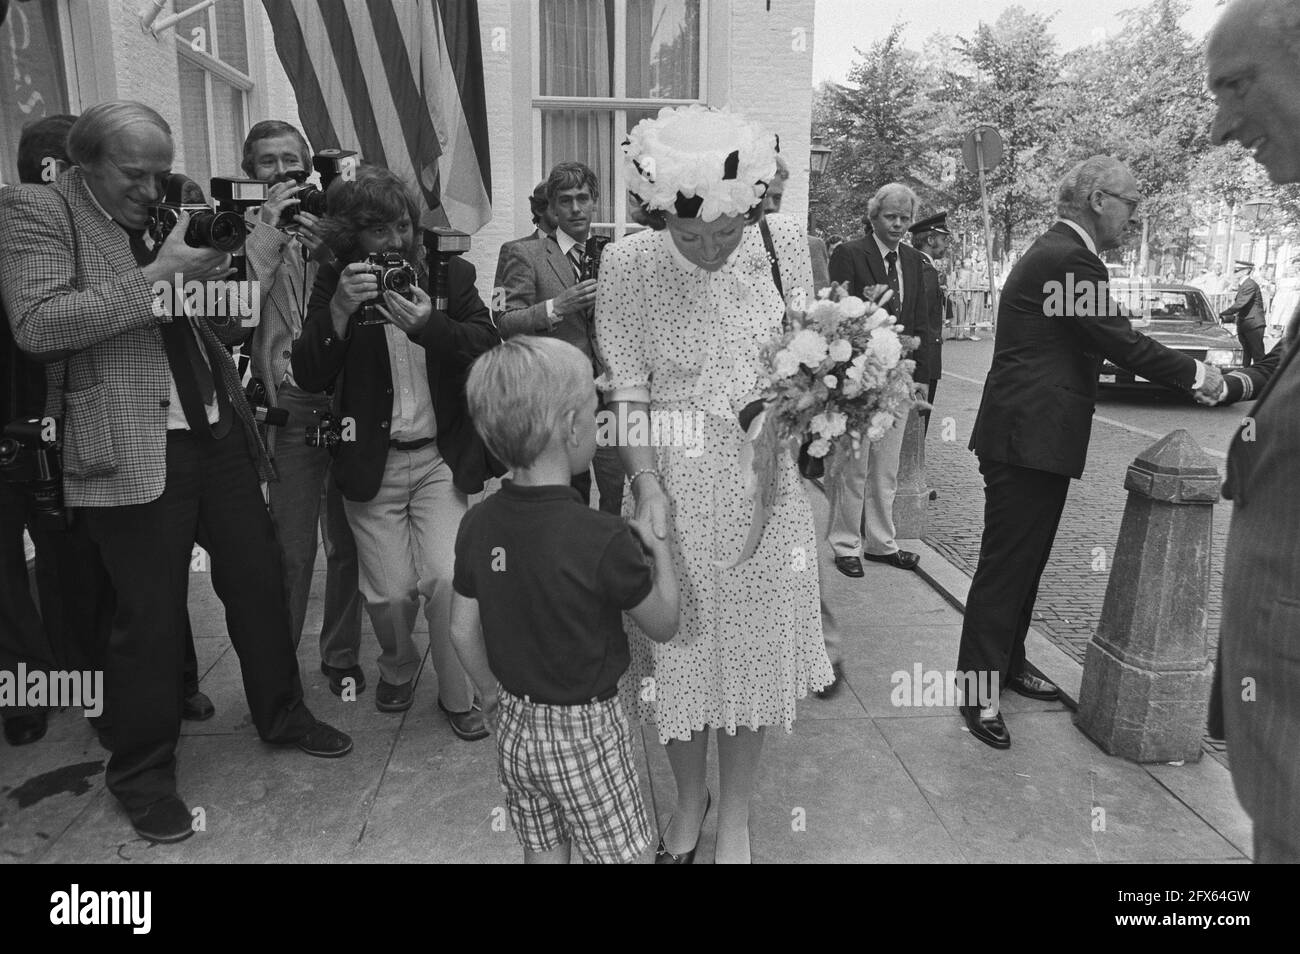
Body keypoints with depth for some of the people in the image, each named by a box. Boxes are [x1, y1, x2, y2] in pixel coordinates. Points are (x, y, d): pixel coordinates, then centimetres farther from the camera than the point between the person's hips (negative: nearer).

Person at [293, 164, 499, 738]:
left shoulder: (452, 274, 2)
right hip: (371, 464, 0)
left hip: (442, 458, 0)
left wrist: (428, 325, -25)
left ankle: (456, 696, 15)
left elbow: (489, 344, -9)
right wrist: (341, 310, -20)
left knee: (447, 580, -10)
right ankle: (397, 668, 35)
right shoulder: (334, 283, 1)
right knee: (389, 594, 0)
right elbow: (308, 377, -6)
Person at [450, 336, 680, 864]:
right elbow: (663, 625, -11)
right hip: (584, 730, -5)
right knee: (614, 852, 15)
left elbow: (462, 630, 1)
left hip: (515, 727, 6)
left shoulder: (478, 524, -10)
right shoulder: (604, 539, -26)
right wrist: (660, 549, 2)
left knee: (543, 850, 23)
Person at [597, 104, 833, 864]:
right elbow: (627, 393, -9)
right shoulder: (627, 266, -13)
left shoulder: (787, 244, -8)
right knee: (678, 652, 13)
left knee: (753, 649, 14)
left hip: (767, 486, 2)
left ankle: (736, 811, 39)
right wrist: (648, 489, -19)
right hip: (675, 488, -1)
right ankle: (689, 797, 43)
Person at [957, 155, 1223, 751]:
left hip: (1034, 438, 11)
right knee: (1005, 564, -3)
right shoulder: (1069, 259, -16)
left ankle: (1009, 663, 32)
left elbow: (1104, 342, 19)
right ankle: (978, 689, 7)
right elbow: (1121, 343, -17)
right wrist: (1195, 375, -5)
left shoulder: (1056, 253, 18)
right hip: (1028, 439, -11)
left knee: (1025, 562, 18)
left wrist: (1187, 373, 16)